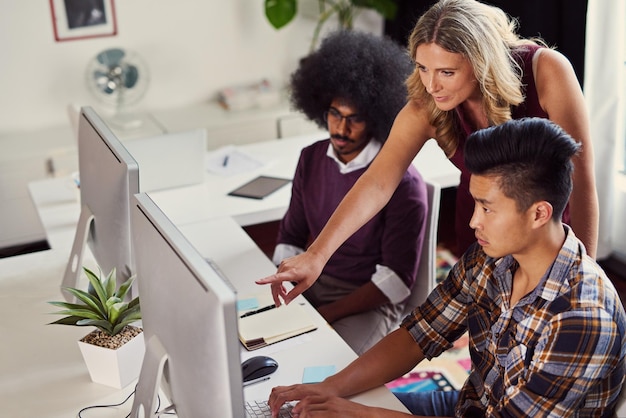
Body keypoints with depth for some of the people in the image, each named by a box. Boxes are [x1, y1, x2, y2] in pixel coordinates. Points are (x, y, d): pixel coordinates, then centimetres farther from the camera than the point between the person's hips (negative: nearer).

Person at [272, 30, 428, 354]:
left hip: (369, 303, -6)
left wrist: (326, 314, -20)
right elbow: (290, 238, 11)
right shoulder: (311, 160, 3)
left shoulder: (403, 183, -16)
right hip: (310, 286, 6)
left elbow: (396, 279, -16)